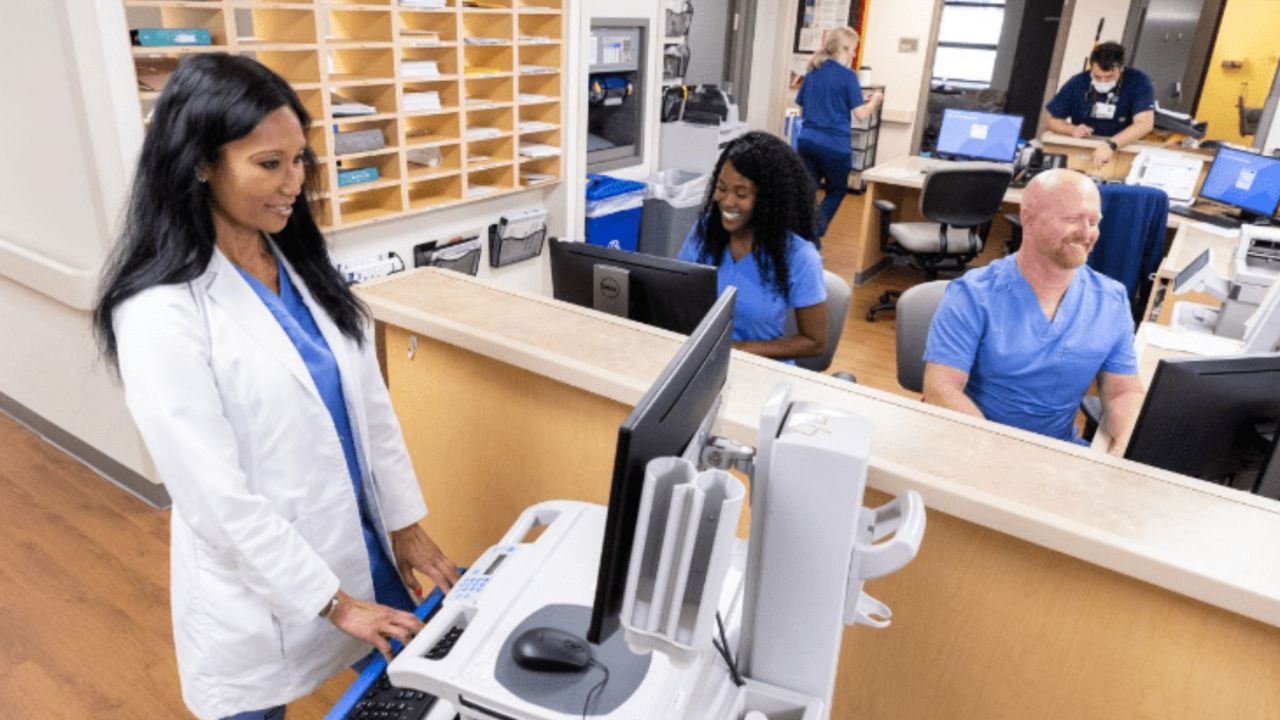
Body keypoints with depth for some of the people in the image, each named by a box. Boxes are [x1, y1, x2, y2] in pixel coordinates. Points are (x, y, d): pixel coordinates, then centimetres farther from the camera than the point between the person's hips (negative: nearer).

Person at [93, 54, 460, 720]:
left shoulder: (302, 266, 0)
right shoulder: (161, 313, -21)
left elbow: (369, 402, 3)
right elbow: (217, 496, -21)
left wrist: (405, 523, 4)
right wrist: (332, 602, -16)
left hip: (361, 546, 6)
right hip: (263, 594, -5)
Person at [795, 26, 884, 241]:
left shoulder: (812, 72, 10)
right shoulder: (847, 76, -8)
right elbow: (861, 114, -9)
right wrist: (874, 101, 9)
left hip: (807, 139, 5)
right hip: (834, 144, -5)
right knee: (836, 191, 14)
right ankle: (813, 235, 3)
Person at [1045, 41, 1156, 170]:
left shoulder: (1138, 82, -9)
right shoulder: (1078, 83, -3)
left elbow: (1145, 123, -21)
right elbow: (1052, 119, 6)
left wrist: (1111, 145, -36)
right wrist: (1073, 130, -15)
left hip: (1123, 152, 1)